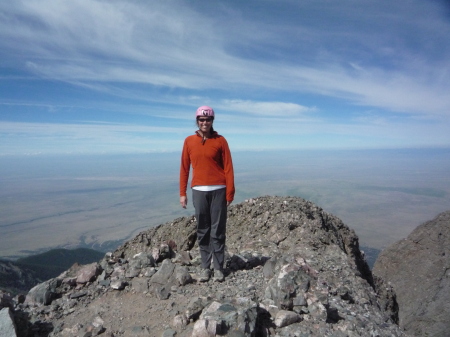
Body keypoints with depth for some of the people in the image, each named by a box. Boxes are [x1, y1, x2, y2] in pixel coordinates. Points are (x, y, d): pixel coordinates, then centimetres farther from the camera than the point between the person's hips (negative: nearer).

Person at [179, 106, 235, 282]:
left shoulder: (220, 140, 1)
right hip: (199, 191, 2)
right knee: (202, 231, 8)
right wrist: (182, 193, 5)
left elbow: (228, 168, -1)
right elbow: (184, 168, 9)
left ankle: (218, 268, 15)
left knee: (218, 231, 4)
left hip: (218, 191, -2)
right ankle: (205, 268, 18)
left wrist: (230, 192, -5)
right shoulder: (189, 141, 7)